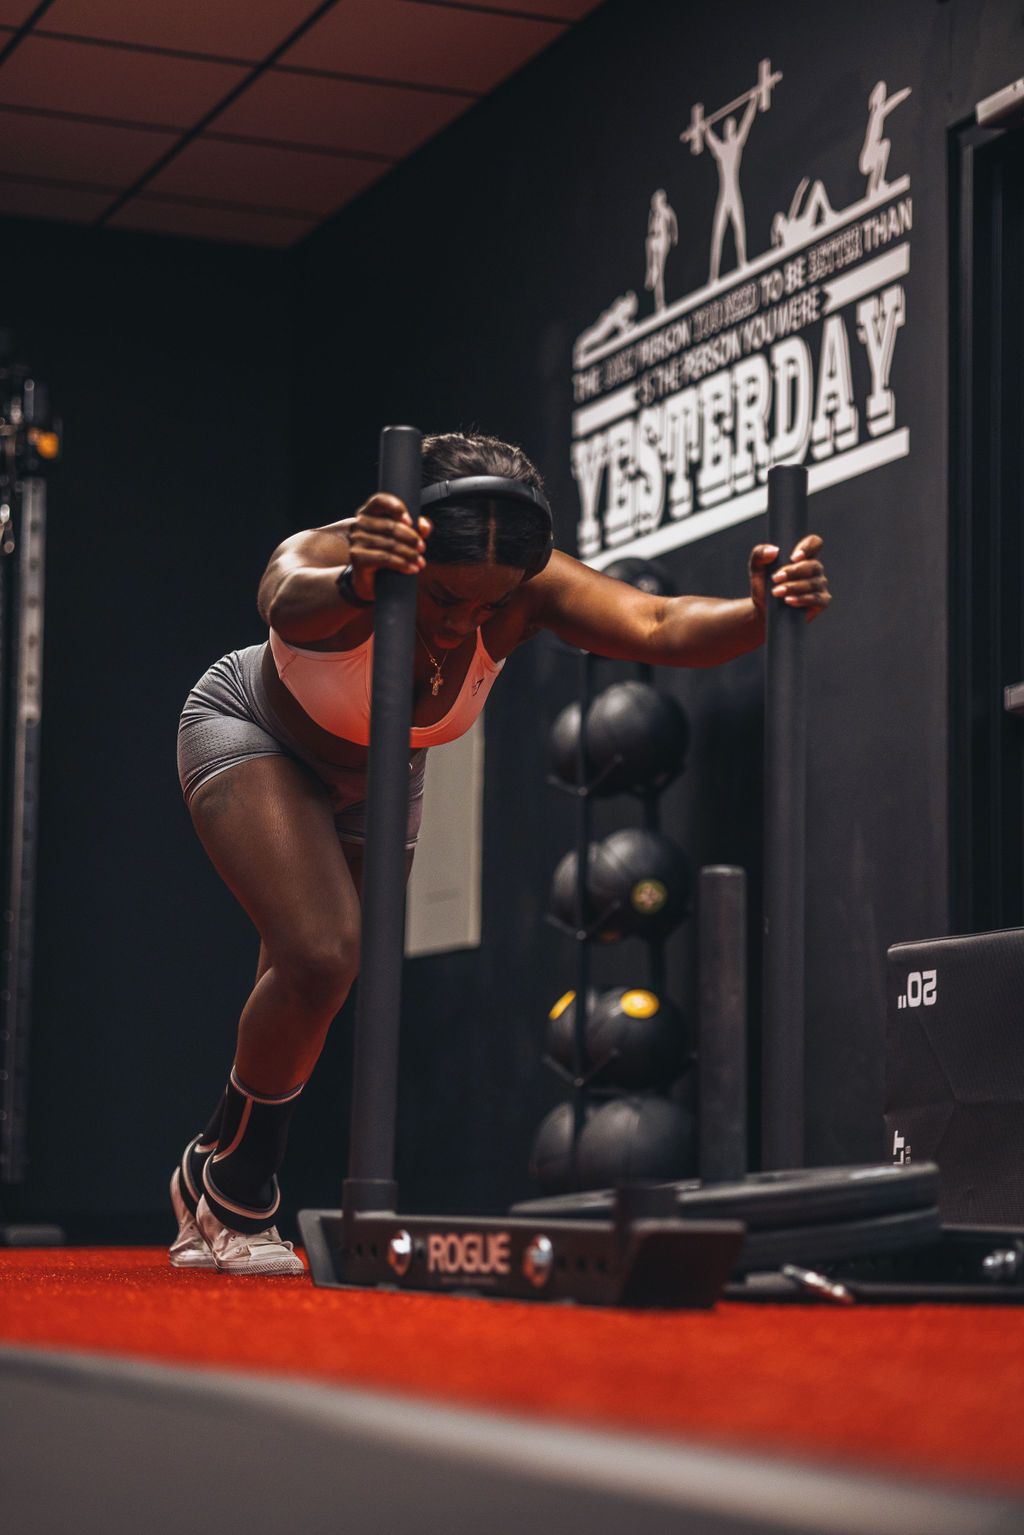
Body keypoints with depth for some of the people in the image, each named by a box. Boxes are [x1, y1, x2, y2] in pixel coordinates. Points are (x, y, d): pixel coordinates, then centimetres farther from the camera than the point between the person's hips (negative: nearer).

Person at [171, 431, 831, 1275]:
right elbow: (290, 600, -66)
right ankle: (236, 1198, -4)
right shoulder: (330, 559, -41)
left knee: (295, 1023, 14)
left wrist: (763, 611, -67)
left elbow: (660, 626, -47)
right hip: (248, 735, -5)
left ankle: (214, 1180, 41)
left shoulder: (527, 588, -31)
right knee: (322, 957, -26)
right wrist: (353, 581, -88)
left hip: (374, 779, 5)